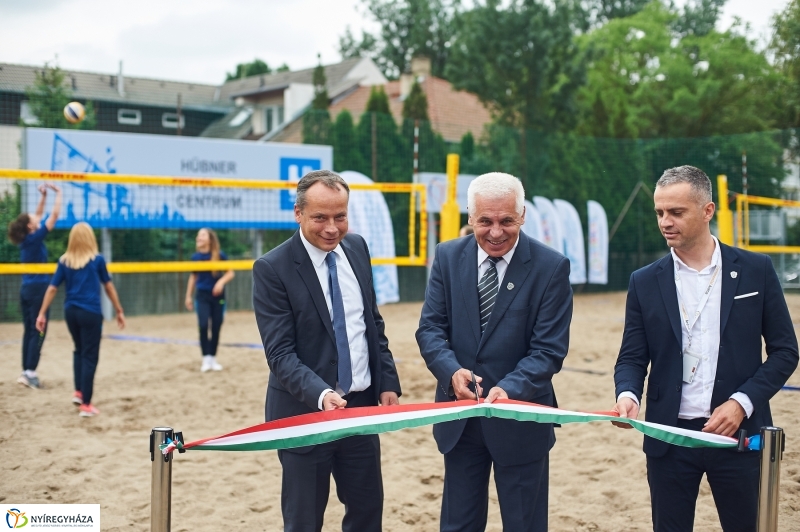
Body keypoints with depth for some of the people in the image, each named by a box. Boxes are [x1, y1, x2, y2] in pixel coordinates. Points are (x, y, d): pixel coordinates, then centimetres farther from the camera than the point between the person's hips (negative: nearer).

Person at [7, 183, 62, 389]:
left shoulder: (25, 239, 7)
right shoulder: (34, 238, -13)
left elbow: (38, 215, 21)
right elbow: (54, 216, -11)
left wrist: (44, 195, 17)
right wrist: (58, 194, -3)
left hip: (27, 289, 8)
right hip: (38, 289, -8)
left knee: (29, 331, 10)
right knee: (38, 332, -6)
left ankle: (26, 372, 10)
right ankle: (30, 372, -9)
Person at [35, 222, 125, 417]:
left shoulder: (64, 261, 4)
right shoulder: (97, 259, -2)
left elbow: (52, 288, 2)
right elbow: (109, 287, 4)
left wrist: (42, 314, 5)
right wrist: (119, 310, 12)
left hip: (70, 311, 4)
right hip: (91, 312, -4)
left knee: (79, 350, 25)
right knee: (90, 356, 1)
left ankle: (78, 392, 22)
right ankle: (86, 404, 1)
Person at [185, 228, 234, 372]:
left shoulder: (220, 256, -7)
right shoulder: (196, 257, 1)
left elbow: (230, 273, -1)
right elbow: (193, 277, 12)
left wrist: (221, 281, -20)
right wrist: (188, 296, 11)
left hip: (218, 296, -1)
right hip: (202, 296, 1)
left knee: (216, 328, 3)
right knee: (203, 325, -12)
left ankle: (213, 358, 16)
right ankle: (206, 359, -5)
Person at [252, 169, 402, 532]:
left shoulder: (356, 248, 4)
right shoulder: (272, 268, -14)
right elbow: (280, 353, -18)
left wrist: (389, 382, 5)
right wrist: (320, 394, -33)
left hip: (361, 405, 5)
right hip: (305, 412, -5)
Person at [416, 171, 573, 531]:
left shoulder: (551, 267, -11)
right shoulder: (448, 257, 0)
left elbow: (549, 349, -13)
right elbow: (430, 328, -1)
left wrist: (509, 389, -29)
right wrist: (452, 370, -21)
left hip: (521, 417, -3)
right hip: (459, 417, 3)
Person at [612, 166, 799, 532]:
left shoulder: (755, 271, 0)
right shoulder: (645, 282, 3)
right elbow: (632, 358, 4)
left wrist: (743, 402, -12)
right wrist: (627, 394, -18)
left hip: (739, 433, -1)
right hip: (669, 434, 1)